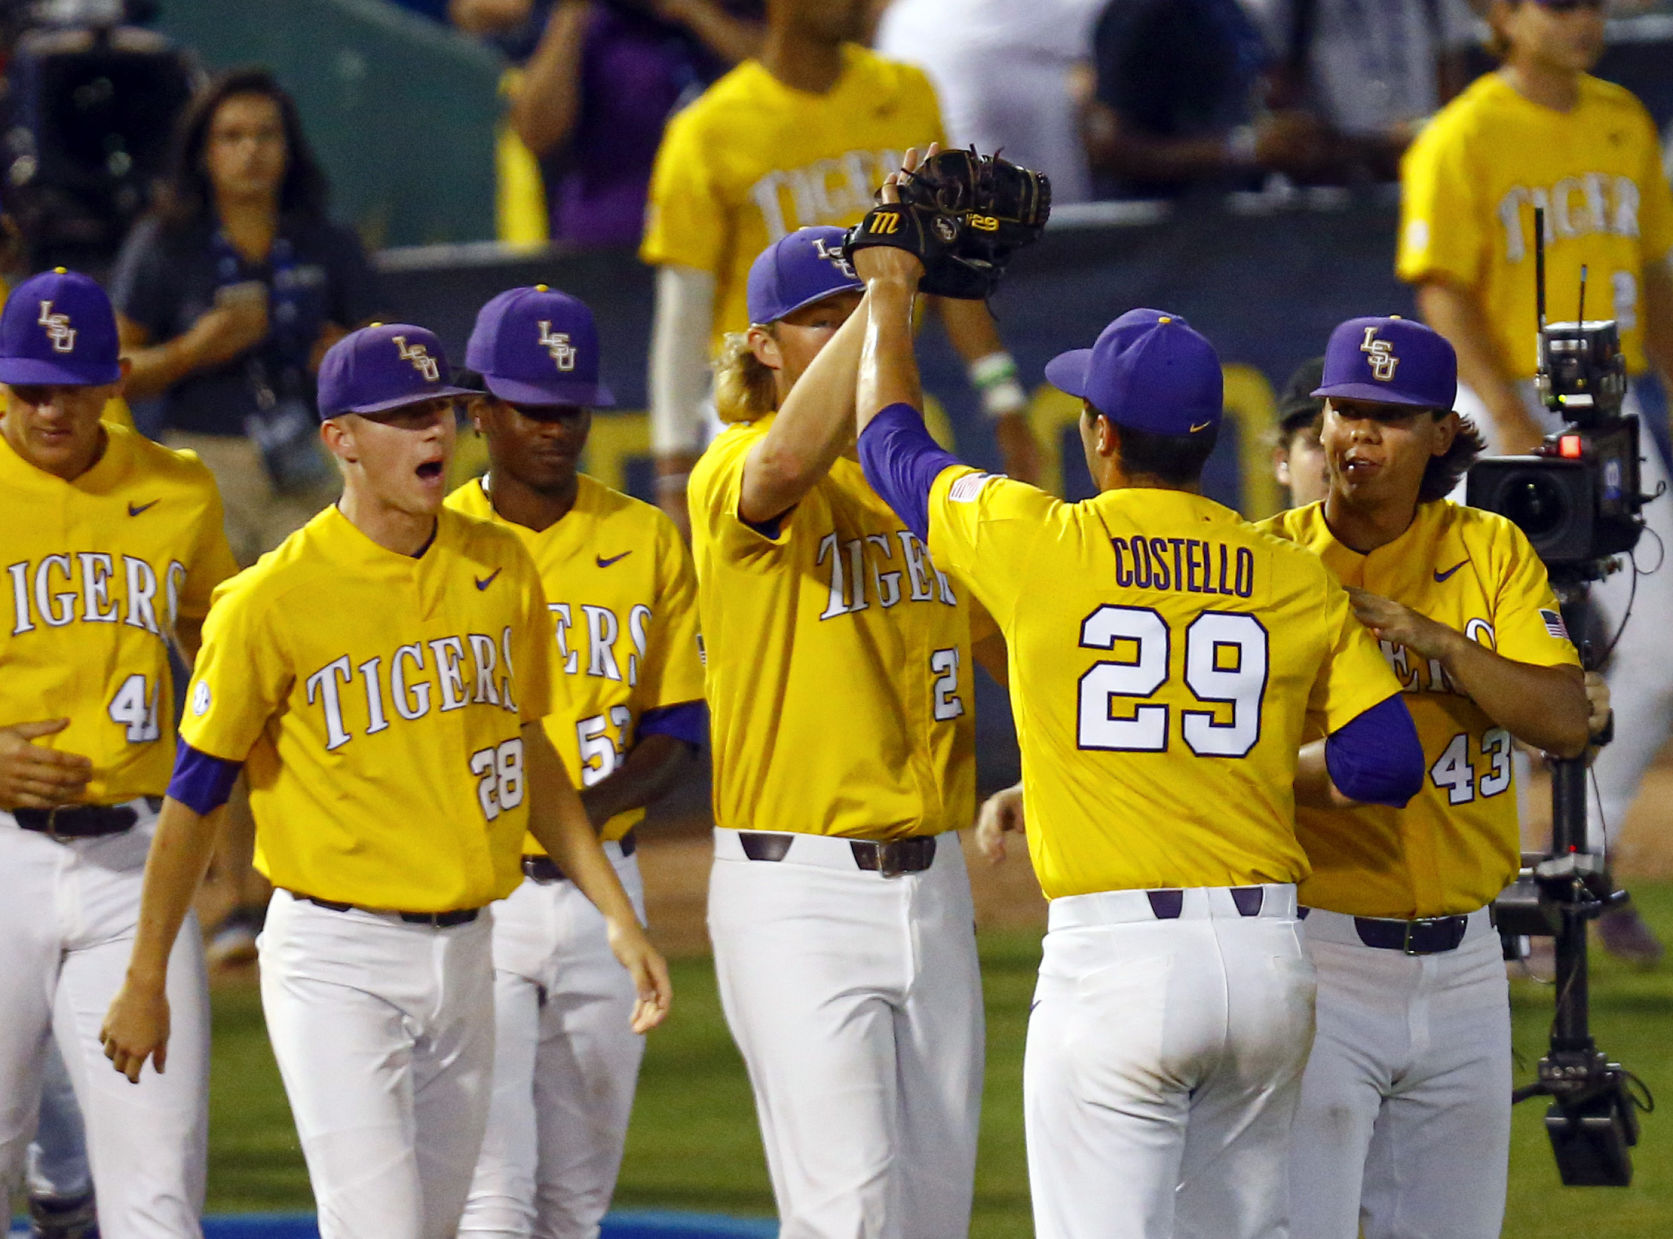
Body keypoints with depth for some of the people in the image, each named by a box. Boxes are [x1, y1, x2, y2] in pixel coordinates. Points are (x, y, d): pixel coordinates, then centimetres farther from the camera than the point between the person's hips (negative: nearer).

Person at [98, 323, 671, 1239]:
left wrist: (615, 912, 13)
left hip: (464, 952, 6)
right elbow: (194, 795, -4)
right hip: (336, 961, -6)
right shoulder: (276, 599, -12)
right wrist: (144, 982, 0)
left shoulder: (499, 568, 6)